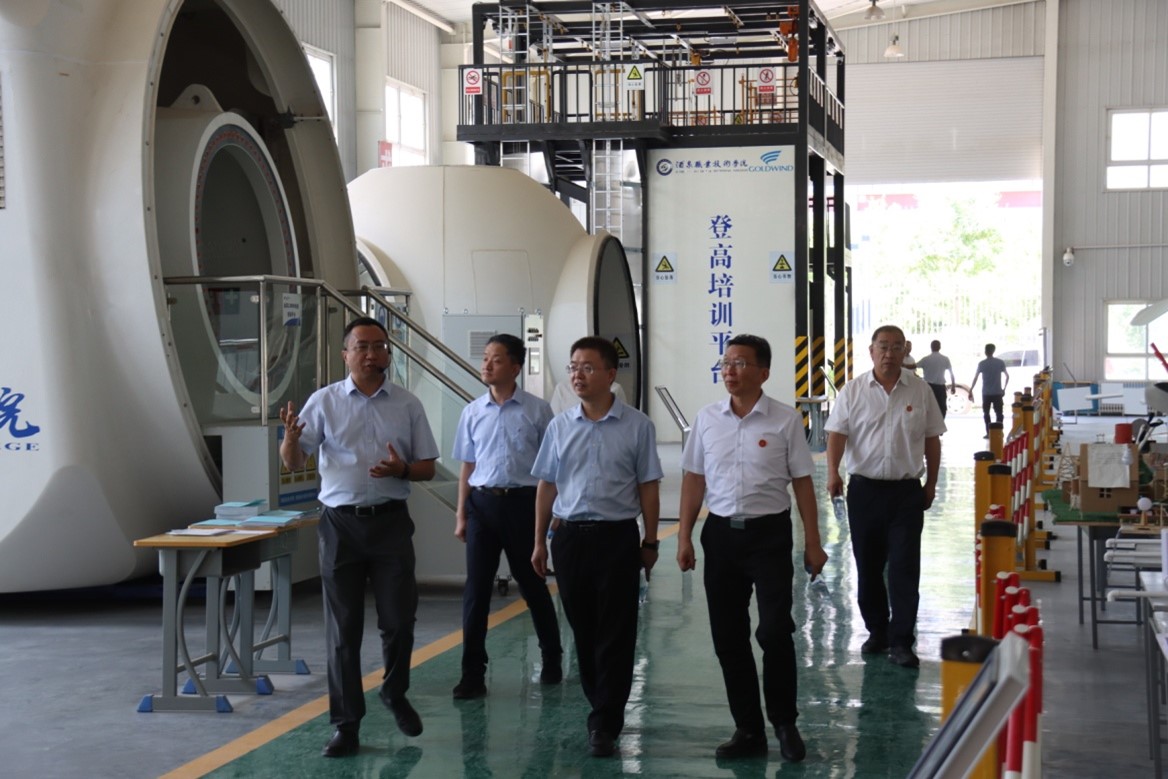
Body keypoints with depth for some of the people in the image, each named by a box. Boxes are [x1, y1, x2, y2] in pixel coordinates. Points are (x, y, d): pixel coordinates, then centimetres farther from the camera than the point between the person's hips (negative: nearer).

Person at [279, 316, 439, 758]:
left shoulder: (407, 405, 4)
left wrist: (402, 469, -14)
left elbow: (428, 469, 8)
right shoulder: (324, 402, 1)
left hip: (391, 522, 1)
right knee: (343, 627, 3)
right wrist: (290, 436, -25)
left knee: (399, 620, 2)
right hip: (341, 523, -1)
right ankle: (346, 724, 10)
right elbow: (294, 463, -2)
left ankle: (395, 694, 30)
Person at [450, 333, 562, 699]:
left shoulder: (536, 410, -4)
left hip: (522, 502, -2)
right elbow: (468, 465, 11)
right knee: (476, 588, 0)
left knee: (532, 585, 11)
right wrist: (461, 514, 8)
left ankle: (552, 658, 30)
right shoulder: (473, 412, 6)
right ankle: (473, 673, 6)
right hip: (482, 503, 3)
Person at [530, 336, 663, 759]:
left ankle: (605, 724, 2)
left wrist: (650, 542, 1)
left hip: (617, 537, -3)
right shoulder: (560, 426, 6)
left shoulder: (636, 426, -2)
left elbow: (647, 487, 1)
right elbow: (547, 486, 11)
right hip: (570, 535, 3)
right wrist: (539, 542, 10)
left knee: (615, 634, -2)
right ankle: (603, 708, 26)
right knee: (583, 630, 11)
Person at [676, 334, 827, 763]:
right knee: (728, 637, 7)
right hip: (721, 533, 4)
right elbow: (694, 479, 10)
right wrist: (684, 537, 5)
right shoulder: (707, 419, 5)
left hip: (769, 533, -3)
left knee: (775, 631, -8)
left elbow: (802, 483, -1)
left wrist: (813, 543, -2)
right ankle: (748, 729, 20)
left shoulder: (785, 420, -4)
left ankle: (784, 722, 13)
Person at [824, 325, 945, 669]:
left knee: (905, 568, -5)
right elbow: (837, 433, -6)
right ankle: (877, 631, 24)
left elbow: (932, 440, 9)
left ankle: (901, 641, -2)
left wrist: (931, 483, 9)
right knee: (868, 567, 9)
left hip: (906, 490, 0)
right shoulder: (853, 391, 0)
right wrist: (833, 472, -21)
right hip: (864, 489, 1)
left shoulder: (920, 390, 3)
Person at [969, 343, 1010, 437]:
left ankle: (989, 433, 3)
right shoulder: (1000, 363, 2)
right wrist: (1004, 389, 17)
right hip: (998, 393, 1)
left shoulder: (982, 364, -3)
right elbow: (1007, 376, 7)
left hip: (986, 393, -1)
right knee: (999, 413, 6)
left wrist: (970, 391, 4)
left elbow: (975, 378, -3)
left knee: (986, 413, 10)